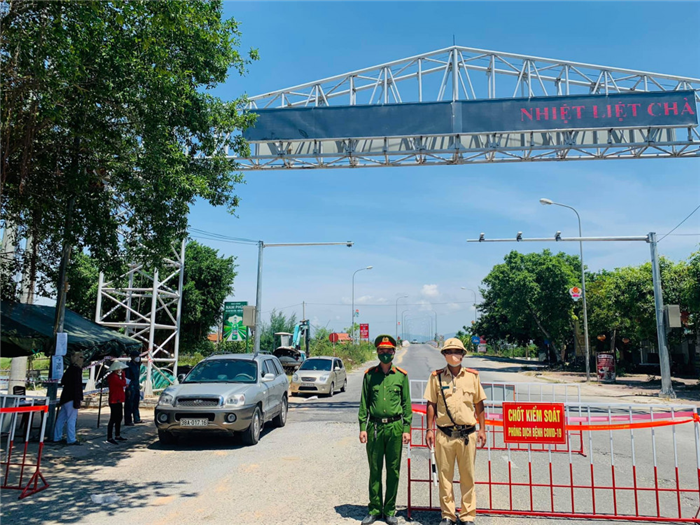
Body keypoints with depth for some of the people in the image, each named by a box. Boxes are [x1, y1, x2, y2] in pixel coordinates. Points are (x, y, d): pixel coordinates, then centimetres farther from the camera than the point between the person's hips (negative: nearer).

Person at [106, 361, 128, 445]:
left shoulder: (115, 376, 14)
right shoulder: (113, 377, -19)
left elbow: (121, 384, 19)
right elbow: (123, 383, -21)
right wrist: (123, 374, -10)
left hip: (118, 401, 11)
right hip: (114, 401, -11)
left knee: (119, 418, 18)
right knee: (113, 419, -6)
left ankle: (117, 436, 28)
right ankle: (109, 438, -2)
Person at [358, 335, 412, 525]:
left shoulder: (401, 375, 4)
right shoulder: (369, 375, 5)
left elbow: (406, 404, 6)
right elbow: (364, 403, 7)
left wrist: (407, 428, 1)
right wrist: (362, 427, 0)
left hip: (395, 427, 0)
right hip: (374, 427, 0)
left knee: (393, 470, 7)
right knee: (375, 470, 7)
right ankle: (375, 509, 20)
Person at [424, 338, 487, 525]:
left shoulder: (472, 376, 5)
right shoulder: (436, 377, 3)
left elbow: (479, 404, 10)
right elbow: (431, 404, 5)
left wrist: (482, 429, 7)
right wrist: (429, 429, 1)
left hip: (468, 434, 1)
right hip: (444, 434, 0)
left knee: (467, 476, 8)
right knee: (445, 476, 6)